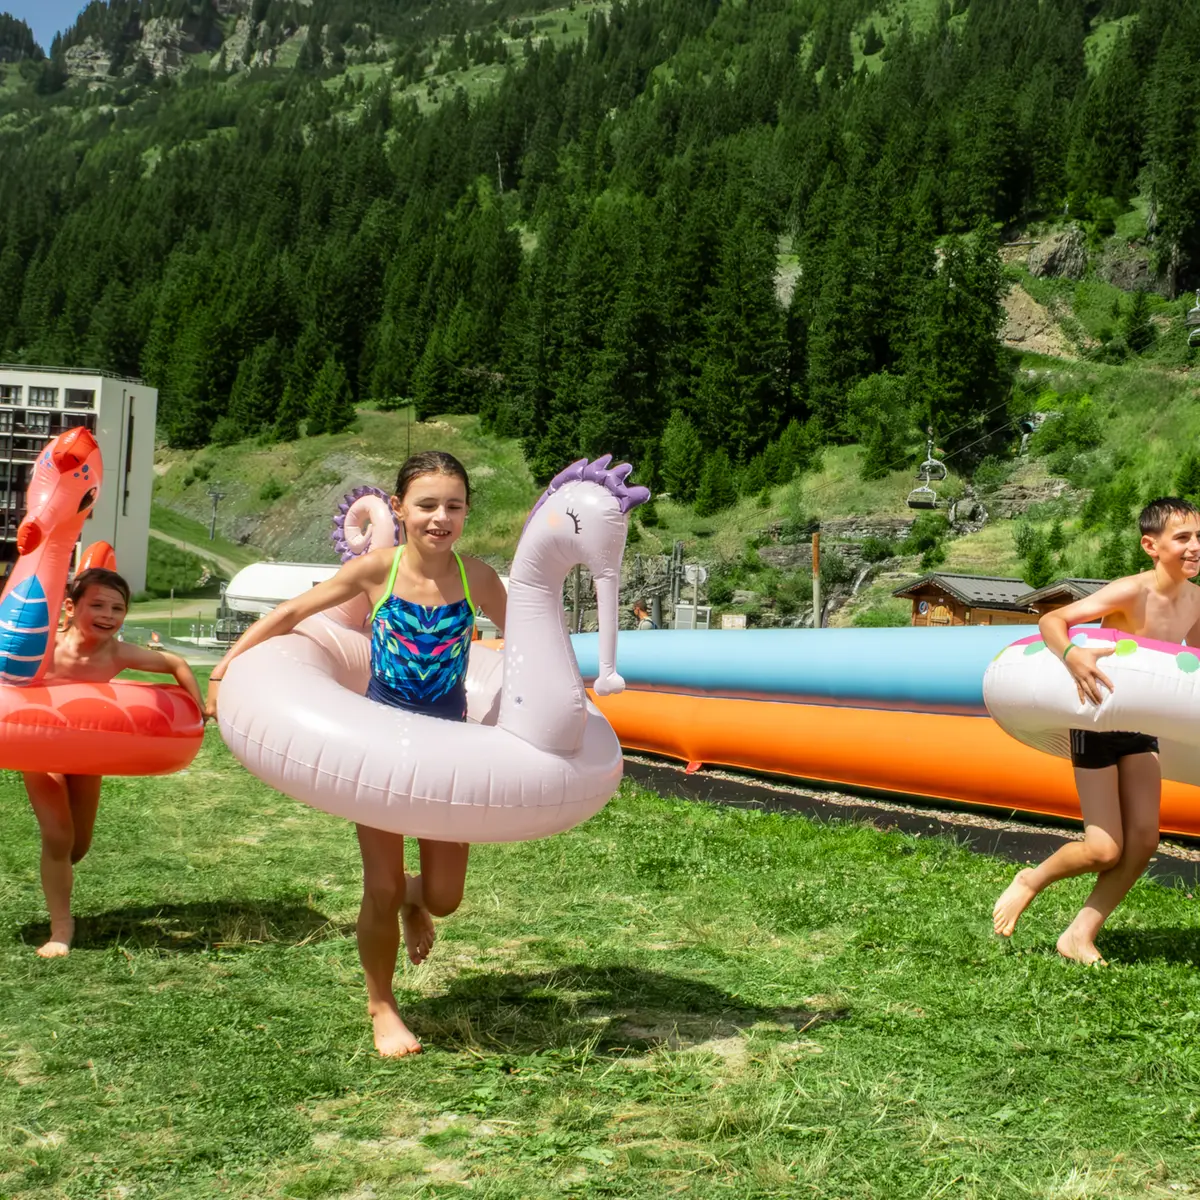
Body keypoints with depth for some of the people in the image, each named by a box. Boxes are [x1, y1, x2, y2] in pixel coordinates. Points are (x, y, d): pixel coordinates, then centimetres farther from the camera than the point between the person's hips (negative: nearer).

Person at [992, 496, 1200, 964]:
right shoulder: (1131, 592, -23)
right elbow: (1051, 620, -30)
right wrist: (1072, 655, -48)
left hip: (1142, 727, 7)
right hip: (1097, 724, -7)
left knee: (1144, 839, -3)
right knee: (1104, 850, -9)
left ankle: (1079, 935, 10)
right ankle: (1029, 881, 20)